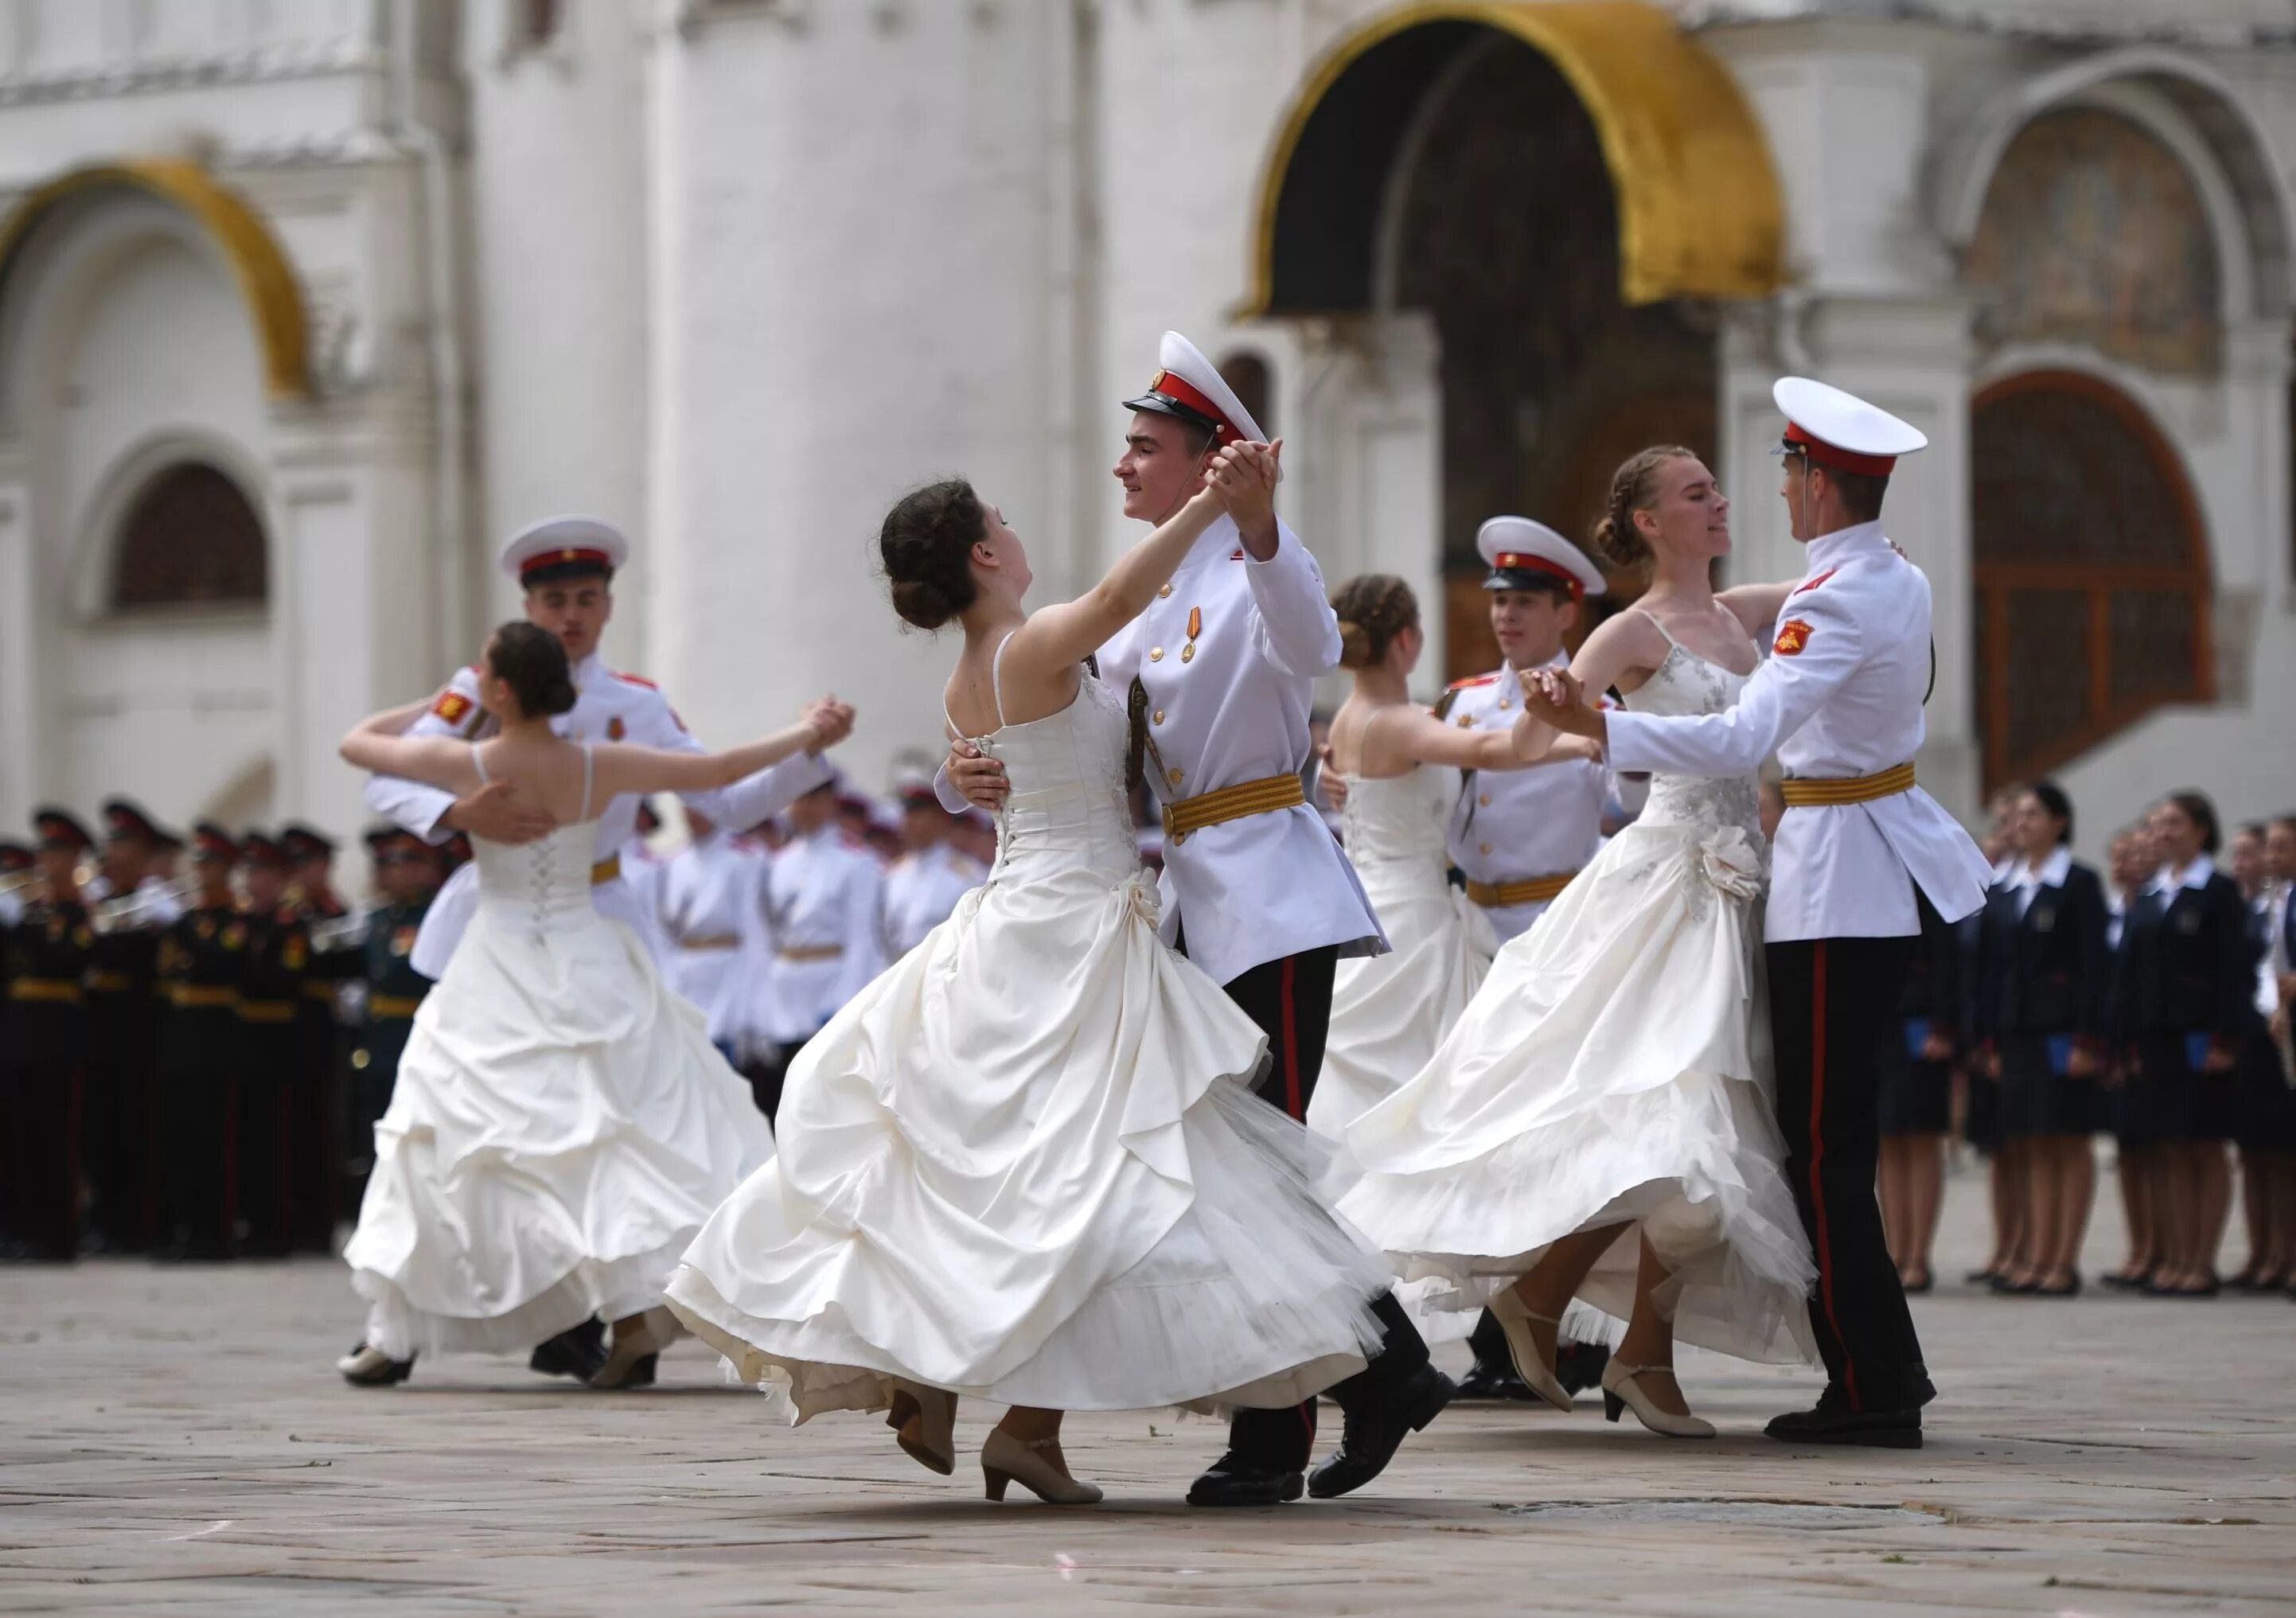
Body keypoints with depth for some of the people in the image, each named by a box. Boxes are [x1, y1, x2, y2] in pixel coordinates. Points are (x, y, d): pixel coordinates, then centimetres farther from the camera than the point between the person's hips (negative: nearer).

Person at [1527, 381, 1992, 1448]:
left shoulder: (1832, 604, -20)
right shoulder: (1902, 582, 10)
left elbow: (1745, 738, -32)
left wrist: (1597, 726, -39)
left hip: (1834, 880, -9)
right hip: (1894, 867, 9)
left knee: (1822, 1144, -6)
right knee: (1836, 1129, 14)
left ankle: (1872, 1389, -6)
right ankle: (1883, 1367, 17)